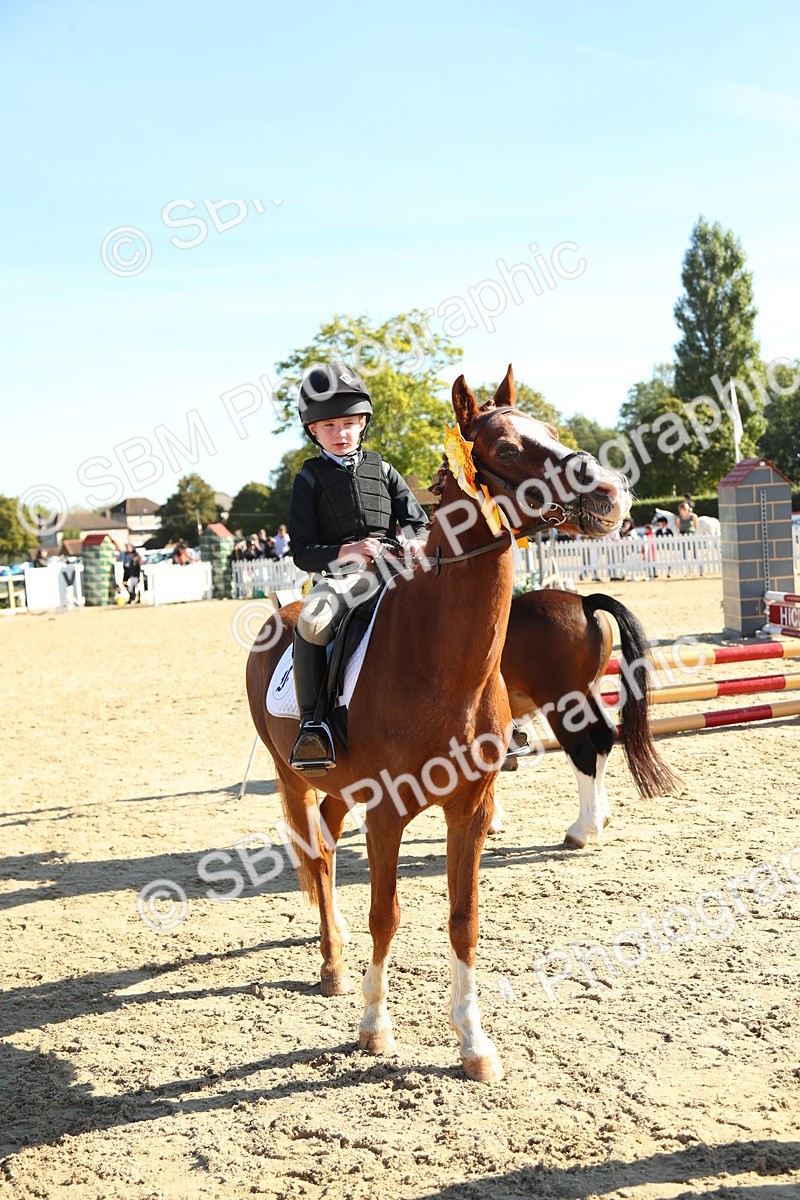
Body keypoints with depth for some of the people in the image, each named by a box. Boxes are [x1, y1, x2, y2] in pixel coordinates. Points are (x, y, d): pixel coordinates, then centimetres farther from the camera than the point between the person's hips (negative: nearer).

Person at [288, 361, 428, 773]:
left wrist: (415, 541, -9)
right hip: (339, 576, -3)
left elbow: (417, 521, 16)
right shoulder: (310, 478, 9)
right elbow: (303, 552, 1)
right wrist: (344, 552, -19)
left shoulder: (380, 469, 18)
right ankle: (311, 722, -29)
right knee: (312, 620, -36)